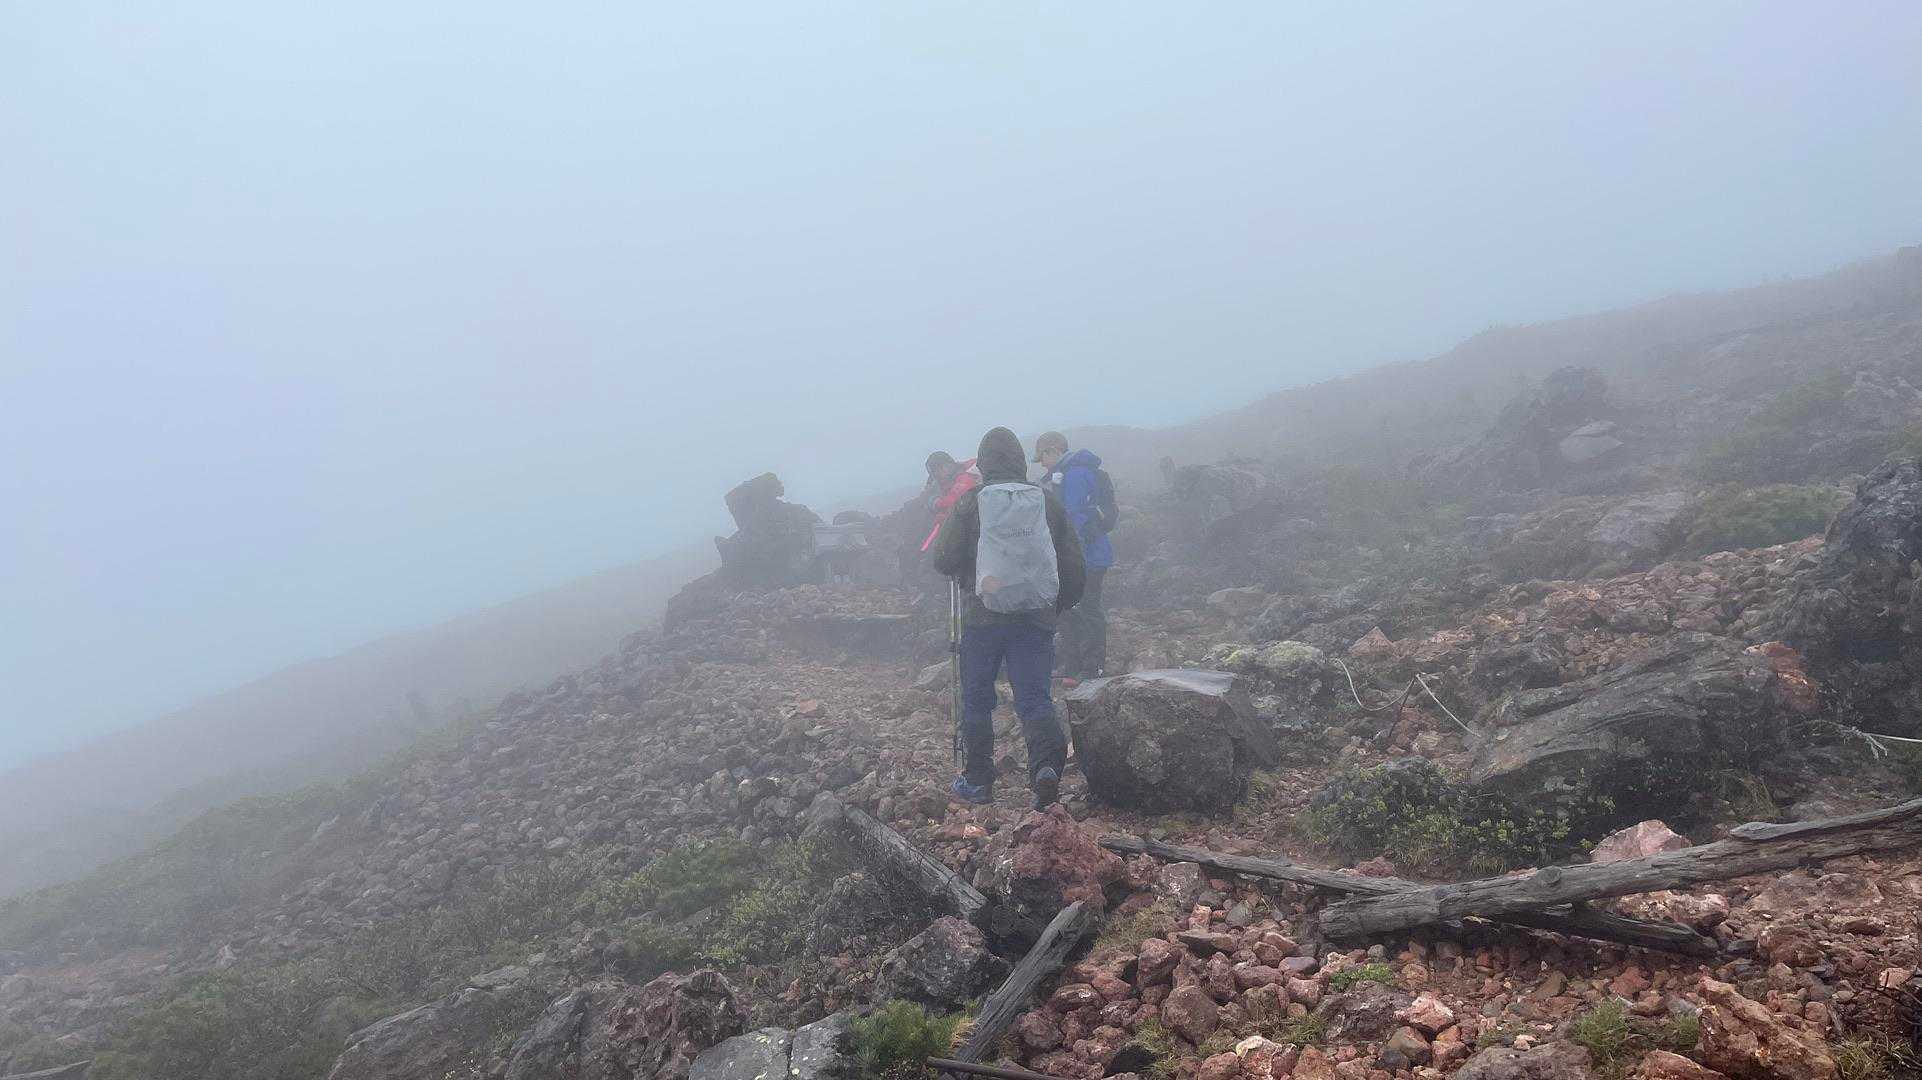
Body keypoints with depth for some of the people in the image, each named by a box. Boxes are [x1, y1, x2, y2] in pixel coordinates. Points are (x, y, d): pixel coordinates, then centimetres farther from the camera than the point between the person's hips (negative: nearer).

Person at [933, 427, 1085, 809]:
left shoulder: (969, 503, -4)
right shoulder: (1047, 502, 3)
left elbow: (944, 561, -4)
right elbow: (1073, 562, 6)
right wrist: (1057, 606, 19)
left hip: (983, 616, -1)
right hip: (1036, 619, 2)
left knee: (976, 699, 12)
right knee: (1034, 697, 4)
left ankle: (978, 781, 19)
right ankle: (1047, 760, -21)